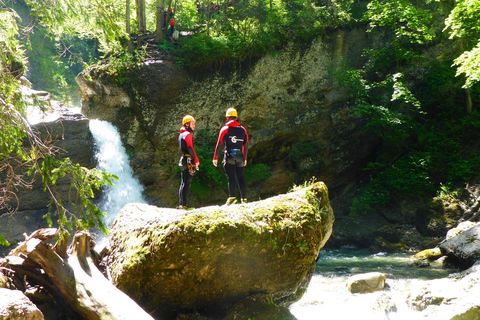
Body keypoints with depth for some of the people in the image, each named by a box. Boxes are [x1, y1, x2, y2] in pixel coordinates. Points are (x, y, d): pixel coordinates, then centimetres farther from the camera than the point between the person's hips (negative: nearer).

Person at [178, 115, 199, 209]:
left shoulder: (181, 134, 19)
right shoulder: (188, 134, -11)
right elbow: (191, 149, -18)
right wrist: (196, 160, -12)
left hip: (183, 161, 10)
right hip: (188, 161, -10)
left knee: (183, 183, 12)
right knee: (186, 183, -9)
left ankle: (181, 203, 14)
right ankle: (183, 204, -11)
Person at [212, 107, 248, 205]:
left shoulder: (225, 129, 0)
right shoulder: (243, 129, 12)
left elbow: (218, 144, -4)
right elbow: (245, 145, 14)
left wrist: (215, 157, -1)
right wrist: (245, 158, 22)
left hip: (229, 157, -3)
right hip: (240, 157, 3)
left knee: (231, 178, -7)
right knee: (240, 178, 7)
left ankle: (232, 197, -18)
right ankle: (244, 198, 5)